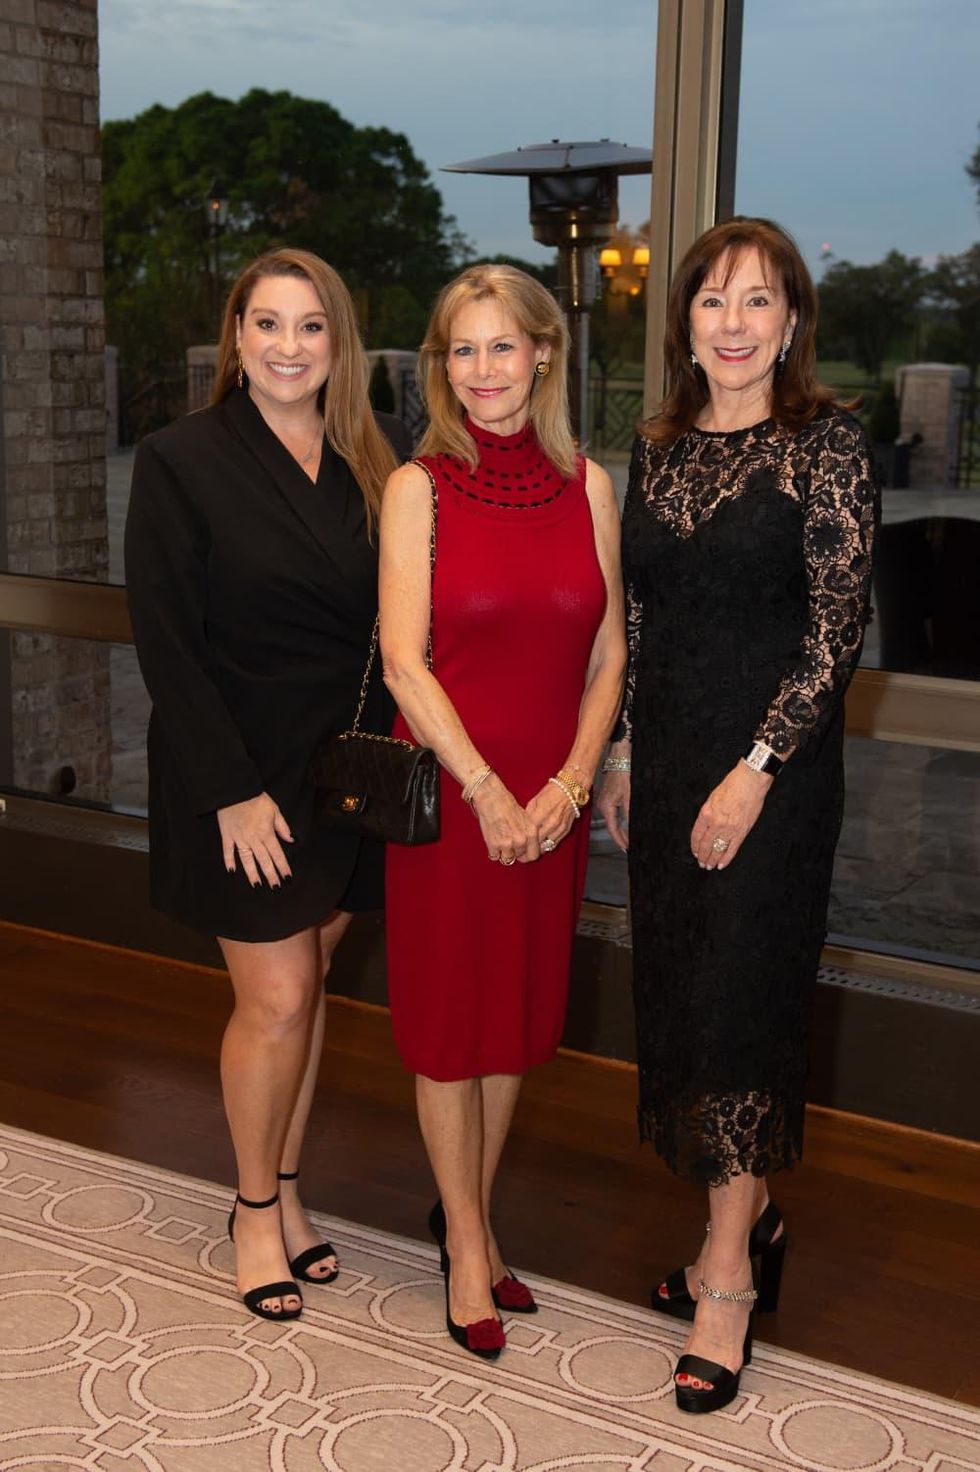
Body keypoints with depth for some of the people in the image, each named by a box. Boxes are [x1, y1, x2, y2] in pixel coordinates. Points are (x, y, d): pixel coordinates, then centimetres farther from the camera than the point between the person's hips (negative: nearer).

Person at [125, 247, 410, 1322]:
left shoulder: (383, 460, 3)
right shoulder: (182, 461, -8)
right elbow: (167, 642, -11)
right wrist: (233, 792, -14)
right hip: (241, 777, -4)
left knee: (309, 983, 13)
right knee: (276, 999, 0)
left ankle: (283, 1188, 31)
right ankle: (256, 1209, 23)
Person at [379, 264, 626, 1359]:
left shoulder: (589, 486, 4)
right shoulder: (418, 487, -5)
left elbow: (607, 656, 4)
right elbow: (404, 662, -10)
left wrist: (567, 786, -8)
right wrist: (487, 793, -15)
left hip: (550, 802, 3)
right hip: (446, 793, -3)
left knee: (521, 1015, 14)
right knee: (449, 1020, 7)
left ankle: (471, 1211, 34)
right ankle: (465, 1246, 24)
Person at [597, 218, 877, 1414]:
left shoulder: (825, 445, -8)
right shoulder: (658, 446, 9)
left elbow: (837, 625, -12)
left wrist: (756, 769, -17)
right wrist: (620, 753, 11)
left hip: (773, 762, -6)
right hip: (667, 755, 6)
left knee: (739, 1001, -2)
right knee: (677, 992, 11)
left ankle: (728, 1275, 12)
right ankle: (748, 1218, 31)